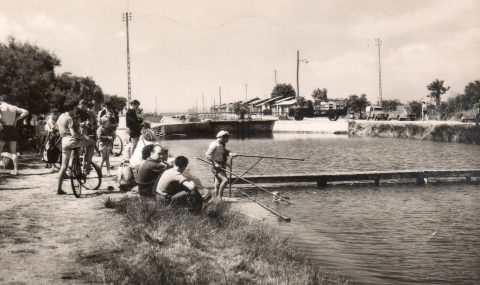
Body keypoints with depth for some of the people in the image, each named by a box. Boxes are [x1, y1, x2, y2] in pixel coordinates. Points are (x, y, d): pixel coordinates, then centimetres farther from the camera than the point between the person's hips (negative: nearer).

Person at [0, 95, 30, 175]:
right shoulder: (14, 107, 13)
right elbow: (26, 112, 11)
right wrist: (16, 119, 8)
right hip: (13, 129, 4)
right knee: (14, 151, 7)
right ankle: (15, 170, 2)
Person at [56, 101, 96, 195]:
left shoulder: (61, 117, 14)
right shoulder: (69, 119, -14)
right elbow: (74, 134, -22)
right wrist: (84, 137, -11)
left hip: (64, 142, 9)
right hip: (72, 141, -8)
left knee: (63, 166, 12)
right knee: (92, 142, 13)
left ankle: (59, 189, 12)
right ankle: (87, 166, 7)